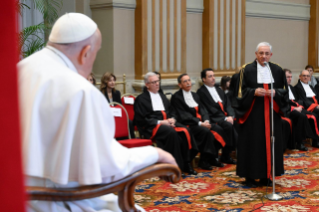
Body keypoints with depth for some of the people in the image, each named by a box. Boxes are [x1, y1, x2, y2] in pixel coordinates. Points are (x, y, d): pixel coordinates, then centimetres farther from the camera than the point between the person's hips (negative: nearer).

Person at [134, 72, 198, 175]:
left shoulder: (162, 96, 26)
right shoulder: (141, 99, 3)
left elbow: (172, 111, 23)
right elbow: (141, 119, -7)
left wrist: (172, 119, -1)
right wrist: (159, 122, -15)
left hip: (168, 122, 6)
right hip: (151, 127, -6)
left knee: (185, 131, -23)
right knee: (171, 132, -35)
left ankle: (186, 164, -20)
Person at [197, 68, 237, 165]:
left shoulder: (219, 91, 25)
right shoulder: (201, 92, 0)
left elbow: (228, 105, 15)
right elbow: (210, 110, -9)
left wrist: (230, 116, -6)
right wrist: (225, 118, -15)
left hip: (226, 117, 7)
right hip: (214, 119, -7)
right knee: (229, 126, -32)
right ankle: (225, 156, -22)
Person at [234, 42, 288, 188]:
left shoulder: (277, 70, 8)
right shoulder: (247, 70, -2)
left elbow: (284, 90, 9)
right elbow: (241, 91, -2)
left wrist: (275, 93, -11)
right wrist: (254, 92, -19)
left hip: (271, 114, 3)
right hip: (253, 115, -3)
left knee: (269, 142, 5)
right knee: (252, 144, -1)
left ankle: (265, 175, 15)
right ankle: (250, 176, 9)